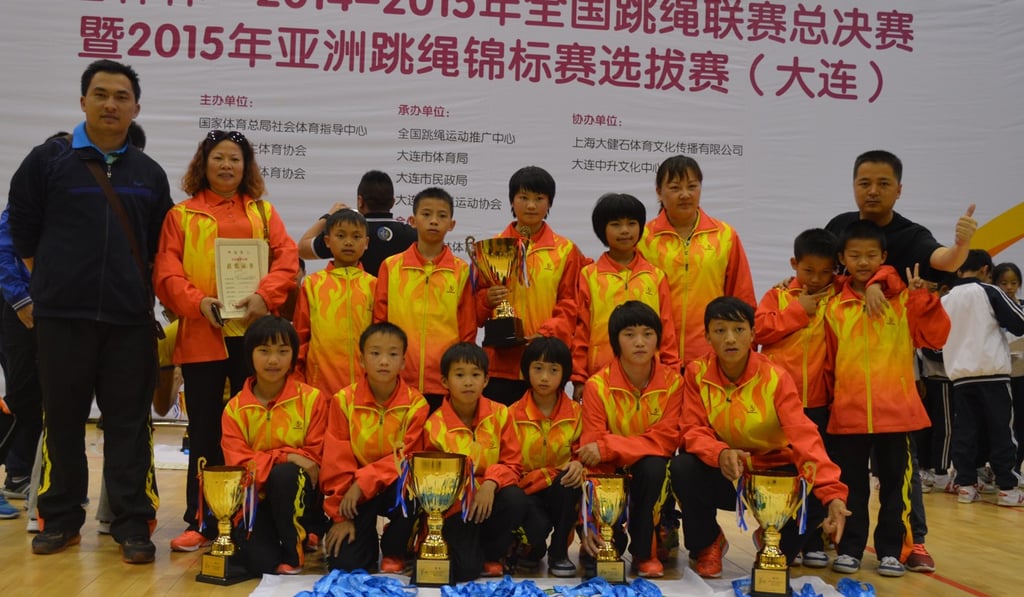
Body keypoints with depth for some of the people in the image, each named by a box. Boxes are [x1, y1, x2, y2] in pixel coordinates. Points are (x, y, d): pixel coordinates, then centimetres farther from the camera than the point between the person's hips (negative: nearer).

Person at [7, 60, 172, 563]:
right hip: (62, 315, -1)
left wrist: (134, 286, 10)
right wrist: (49, 278, 8)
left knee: (129, 421, 2)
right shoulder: (49, 160, 1)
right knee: (63, 418, 7)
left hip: (130, 319, 1)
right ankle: (60, 519, 19)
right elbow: (21, 225, 7)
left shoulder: (150, 173, 9)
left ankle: (132, 524, 8)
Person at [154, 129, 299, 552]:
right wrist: (198, 302, -15)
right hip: (201, 335, -1)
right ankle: (201, 522, 12)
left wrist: (264, 297, -14)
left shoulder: (263, 212, 14)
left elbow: (286, 258, 2)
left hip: (253, 332, 1)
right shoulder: (181, 215, 10)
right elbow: (166, 271, 0)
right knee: (205, 430, 4)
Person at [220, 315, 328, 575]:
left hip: (300, 498, 0)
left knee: (284, 475, -35)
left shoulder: (312, 399, -5)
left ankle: (294, 552, -14)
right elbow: (238, 464, -9)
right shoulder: (235, 408, 0)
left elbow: (315, 459, -3)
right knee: (260, 564, -26)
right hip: (256, 498, 0)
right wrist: (286, 456, -22)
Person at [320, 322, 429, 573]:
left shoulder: (415, 403, -11)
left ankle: (392, 553, -6)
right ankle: (368, 540, 20)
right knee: (343, 565, -17)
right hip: (354, 494, 0)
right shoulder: (344, 400, -10)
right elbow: (336, 462, -9)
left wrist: (362, 482, -24)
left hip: (394, 486, 1)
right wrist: (341, 516, -12)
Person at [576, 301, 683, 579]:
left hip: (652, 473, 2)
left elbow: (667, 438, -16)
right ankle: (596, 548, 13)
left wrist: (608, 447, -28)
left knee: (652, 465, -33)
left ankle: (643, 551, -11)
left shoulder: (672, 381, -9)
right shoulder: (598, 385, -13)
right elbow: (591, 454, -17)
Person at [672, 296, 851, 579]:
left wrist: (833, 493, -41)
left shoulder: (775, 377, -17)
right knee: (683, 468, -30)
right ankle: (706, 543, 1)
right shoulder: (697, 373, -11)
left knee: (816, 499, -27)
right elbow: (692, 430, -14)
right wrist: (720, 453, -38)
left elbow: (804, 436, -27)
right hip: (722, 475, 0)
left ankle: (776, 544, 12)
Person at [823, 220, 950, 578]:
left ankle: (891, 551, 18)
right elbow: (829, 361, 10)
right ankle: (849, 548, 19)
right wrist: (831, 395, 5)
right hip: (848, 413, 1)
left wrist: (923, 298, -14)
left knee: (894, 482, 8)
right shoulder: (834, 307, 5)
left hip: (895, 410, -1)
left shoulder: (904, 299, 1)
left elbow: (936, 337, -6)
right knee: (850, 484, 8)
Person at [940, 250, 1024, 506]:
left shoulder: (945, 300, 11)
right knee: (1001, 432, 0)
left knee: (964, 431, 7)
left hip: (959, 375, 5)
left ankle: (965, 485, 5)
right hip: (992, 372, -5)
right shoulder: (989, 291, -4)